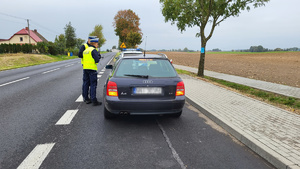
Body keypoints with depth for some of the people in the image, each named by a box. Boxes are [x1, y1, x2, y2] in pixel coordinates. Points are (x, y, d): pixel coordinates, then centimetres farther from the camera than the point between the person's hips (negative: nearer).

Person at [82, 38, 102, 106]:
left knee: (86, 84, 14)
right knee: (93, 84, -6)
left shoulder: (85, 50, 17)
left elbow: (84, 60, 18)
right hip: (92, 69, -8)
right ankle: (94, 100, -6)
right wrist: (99, 56, 5)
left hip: (85, 69, 8)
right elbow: (96, 60, -16)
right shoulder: (93, 50, -10)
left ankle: (86, 98, 22)